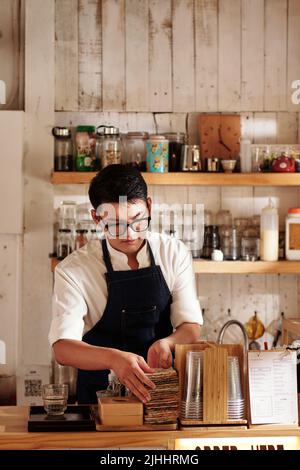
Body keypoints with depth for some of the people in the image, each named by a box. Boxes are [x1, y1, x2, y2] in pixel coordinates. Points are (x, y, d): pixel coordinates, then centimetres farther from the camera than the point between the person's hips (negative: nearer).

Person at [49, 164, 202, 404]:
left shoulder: (175, 254, -1)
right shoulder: (73, 270, -10)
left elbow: (191, 326, 1)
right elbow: (62, 348, -17)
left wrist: (167, 343, -22)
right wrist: (114, 358, -36)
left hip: (164, 388, 2)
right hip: (100, 393, -1)